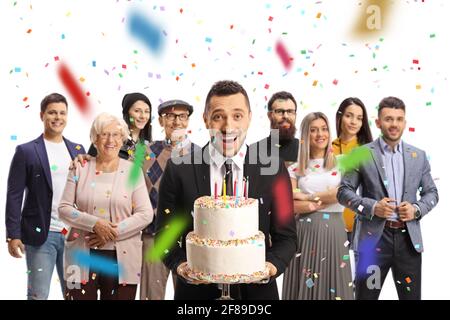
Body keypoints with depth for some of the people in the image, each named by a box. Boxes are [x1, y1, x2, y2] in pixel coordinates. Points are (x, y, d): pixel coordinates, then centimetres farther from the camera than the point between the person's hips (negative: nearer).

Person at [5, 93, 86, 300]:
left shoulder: (77, 150, 10)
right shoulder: (26, 151, -2)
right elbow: (14, 196, -4)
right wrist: (13, 235, -9)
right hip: (41, 234, -4)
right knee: (38, 294, 3)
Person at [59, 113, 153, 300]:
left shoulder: (133, 171, 3)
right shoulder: (80, 168, 5)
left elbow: (145, 214, -2)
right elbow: (64, 208, 1)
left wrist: (114, 232, -13)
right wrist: (95, 224, -14)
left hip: (121, 258, 0)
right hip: (83, 256, 1)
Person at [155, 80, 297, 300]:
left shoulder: (273, 171, -6)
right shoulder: (178, 171, -8)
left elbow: (285, 237, -1)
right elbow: (165, 233, -1)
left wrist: (273, 264, -18)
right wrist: (179, 264, -18)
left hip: (256, 289, 1)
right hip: (196, 290, 0)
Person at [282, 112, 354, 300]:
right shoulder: (295, 169, 6)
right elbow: (291, 206, -4)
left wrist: (307, 197, -5)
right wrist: (325, 201, -11)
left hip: (333, 231, 0)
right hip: (305, 232, 1)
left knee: (333, 283, 5)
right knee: (305, 285, 5)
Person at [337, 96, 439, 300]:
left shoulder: (418, 156, 10)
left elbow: (431, 193, 13)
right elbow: (343, 191, -2)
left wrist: (417, 209, -7)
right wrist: (372, 207, -16)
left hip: (409, 238, 3)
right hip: (373, 237, -3)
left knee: (411, 296, 10)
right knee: (366, 295, 7)